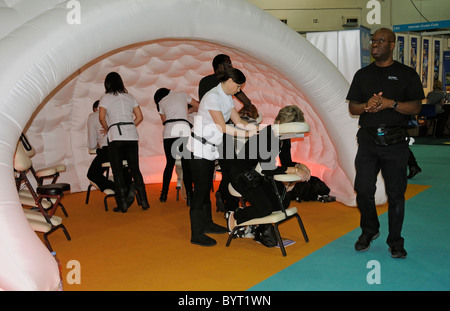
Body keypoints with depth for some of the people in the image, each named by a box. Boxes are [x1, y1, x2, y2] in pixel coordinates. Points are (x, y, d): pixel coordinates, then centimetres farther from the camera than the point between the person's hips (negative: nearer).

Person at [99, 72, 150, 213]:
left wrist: (107, 129, 11)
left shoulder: (106, 98, 5)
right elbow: (140, 117, 11)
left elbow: (101, 118, -5)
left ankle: (122, 204, 1)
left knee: (118, 171, 2)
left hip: (115, 136, -4)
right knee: (135, 168, 8)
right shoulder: (129, 97, 16)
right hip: (132, 135, 4)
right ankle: (143, 201, 7)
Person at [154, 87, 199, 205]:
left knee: (169, 164, 14)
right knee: (186, 165, 0)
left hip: (169, 132, 1)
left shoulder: (161, 102, 21)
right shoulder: (182, 94, 20)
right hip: (184, 131, -1)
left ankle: (164, 194, 17)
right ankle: (189, 196, -7)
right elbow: (198, 106, 22)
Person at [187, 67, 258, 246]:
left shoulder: (227, 97, 10)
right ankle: (196, 235, 3)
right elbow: (223, 127, -22)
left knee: (207, 187, 17)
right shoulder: (212, 97, -20)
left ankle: (206, 224, 31)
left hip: (212, 147, 9)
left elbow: (238, 122, 8)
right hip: (200, 148, -9)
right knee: (200, 189, -5)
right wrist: (247, 134, -21)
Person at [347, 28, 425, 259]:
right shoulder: (362, 74, 14)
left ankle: (395, 242, 15)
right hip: (368, 141, 2)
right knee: (363, 190, 0)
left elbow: (416, 107, -1)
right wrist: (367, 105, -9)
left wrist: (391, 103, -16)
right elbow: (352, 108, 11)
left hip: (395, 142, -2)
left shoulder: (407, 74, 5)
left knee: (395, 194, 2)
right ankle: (369, 231, 24)